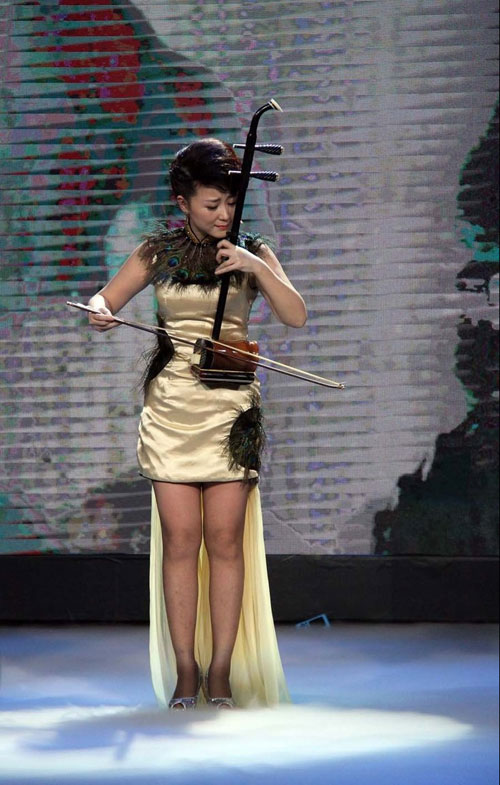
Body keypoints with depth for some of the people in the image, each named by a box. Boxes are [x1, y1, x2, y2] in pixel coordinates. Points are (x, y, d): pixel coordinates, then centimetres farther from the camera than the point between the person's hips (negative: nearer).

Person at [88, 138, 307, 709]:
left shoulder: (252, 253, 4)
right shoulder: (158, 251, 6)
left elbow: (296, 315, -7)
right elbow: (104, 300, 10)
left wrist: (256, 268, -20)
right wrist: (99, 314, -14)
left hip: (231, 409, 0)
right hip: (171, 405, 0)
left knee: (225, 540, -3)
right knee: (180, 540, -3)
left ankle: (221, 672, 4)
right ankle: (184, 672, 3)